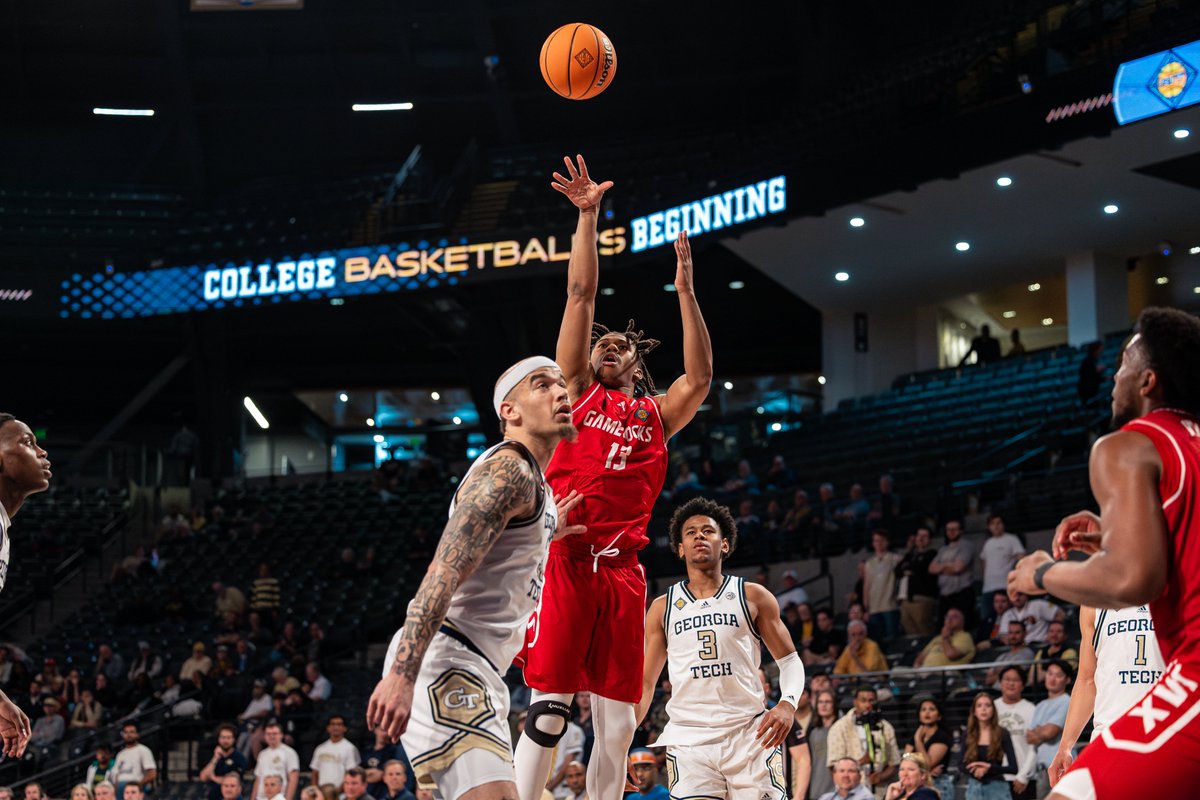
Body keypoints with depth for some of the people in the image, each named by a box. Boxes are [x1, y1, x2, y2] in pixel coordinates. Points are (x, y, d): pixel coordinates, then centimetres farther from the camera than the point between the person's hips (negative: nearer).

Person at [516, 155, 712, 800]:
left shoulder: (656, 415, 19)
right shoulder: (579, 391, 14)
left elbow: (700, 376, 2)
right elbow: (580, 295, 8)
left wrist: (685, 290, 1)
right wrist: (587, 217, 3)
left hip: (623, 571, 3)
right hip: (565, 560, -3)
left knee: (618, 723, 3)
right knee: (547, 711, -8)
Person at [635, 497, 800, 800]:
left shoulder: (753, 597, 8)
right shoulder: (662, 608, 12)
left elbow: (790, 660, 8)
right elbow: (645, 683, 16)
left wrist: (788, 703, -13)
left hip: (750, 734, -1)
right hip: (688, 738, 1)